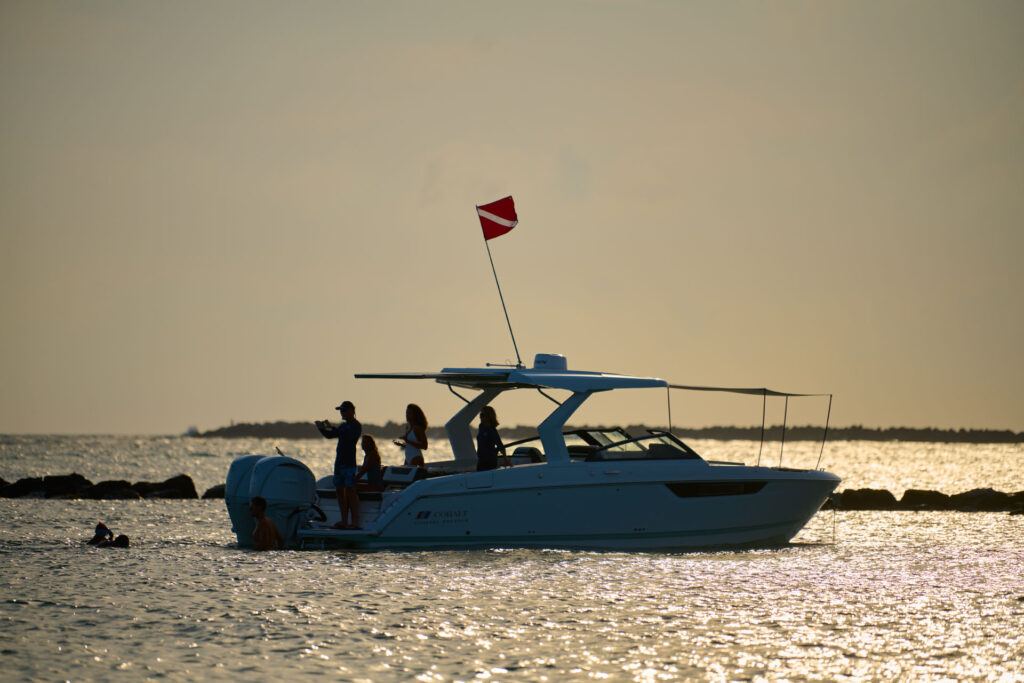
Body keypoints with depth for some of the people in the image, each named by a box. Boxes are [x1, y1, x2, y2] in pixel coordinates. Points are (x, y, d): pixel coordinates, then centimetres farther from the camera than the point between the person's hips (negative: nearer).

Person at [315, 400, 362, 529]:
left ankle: (355, 522, -10)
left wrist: (332, 427, -25)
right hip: (339, 463, 9)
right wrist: (321, 428, 6)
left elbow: (348, 436, -24)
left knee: (350, 491, -10)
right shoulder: (343, 426, 20)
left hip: (349, 463, -9)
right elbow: (329, 435, 24)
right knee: (339, 491, 6)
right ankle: (344, 521, 9)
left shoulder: (356, 426, -6)